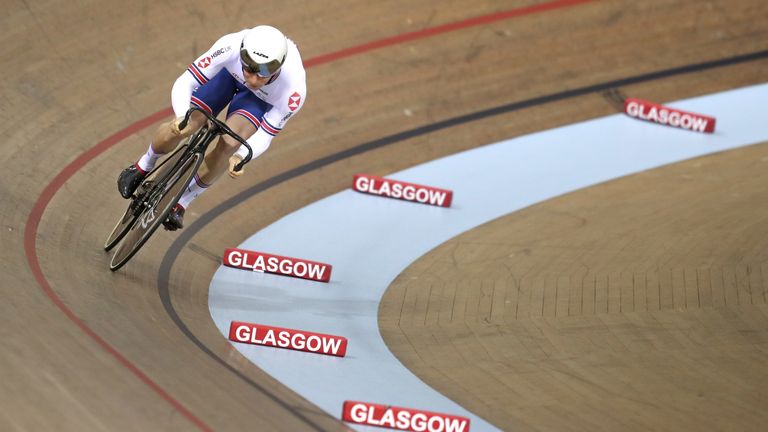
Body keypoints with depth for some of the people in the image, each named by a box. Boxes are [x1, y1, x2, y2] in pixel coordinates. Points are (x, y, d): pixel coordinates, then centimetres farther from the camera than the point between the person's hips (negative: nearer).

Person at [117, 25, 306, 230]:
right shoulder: (230, 47, -42)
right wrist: (183, 117, -54)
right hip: (229, 71, 1)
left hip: (264, 97, -1)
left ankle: (181, 203, -1)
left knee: (229, 144, -24)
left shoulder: (294, 91, -42)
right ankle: (144, 165, 27)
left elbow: (265, 135, -28)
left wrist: (240, 156, -47)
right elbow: (184, 83, -34)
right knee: (179, 129, -9)